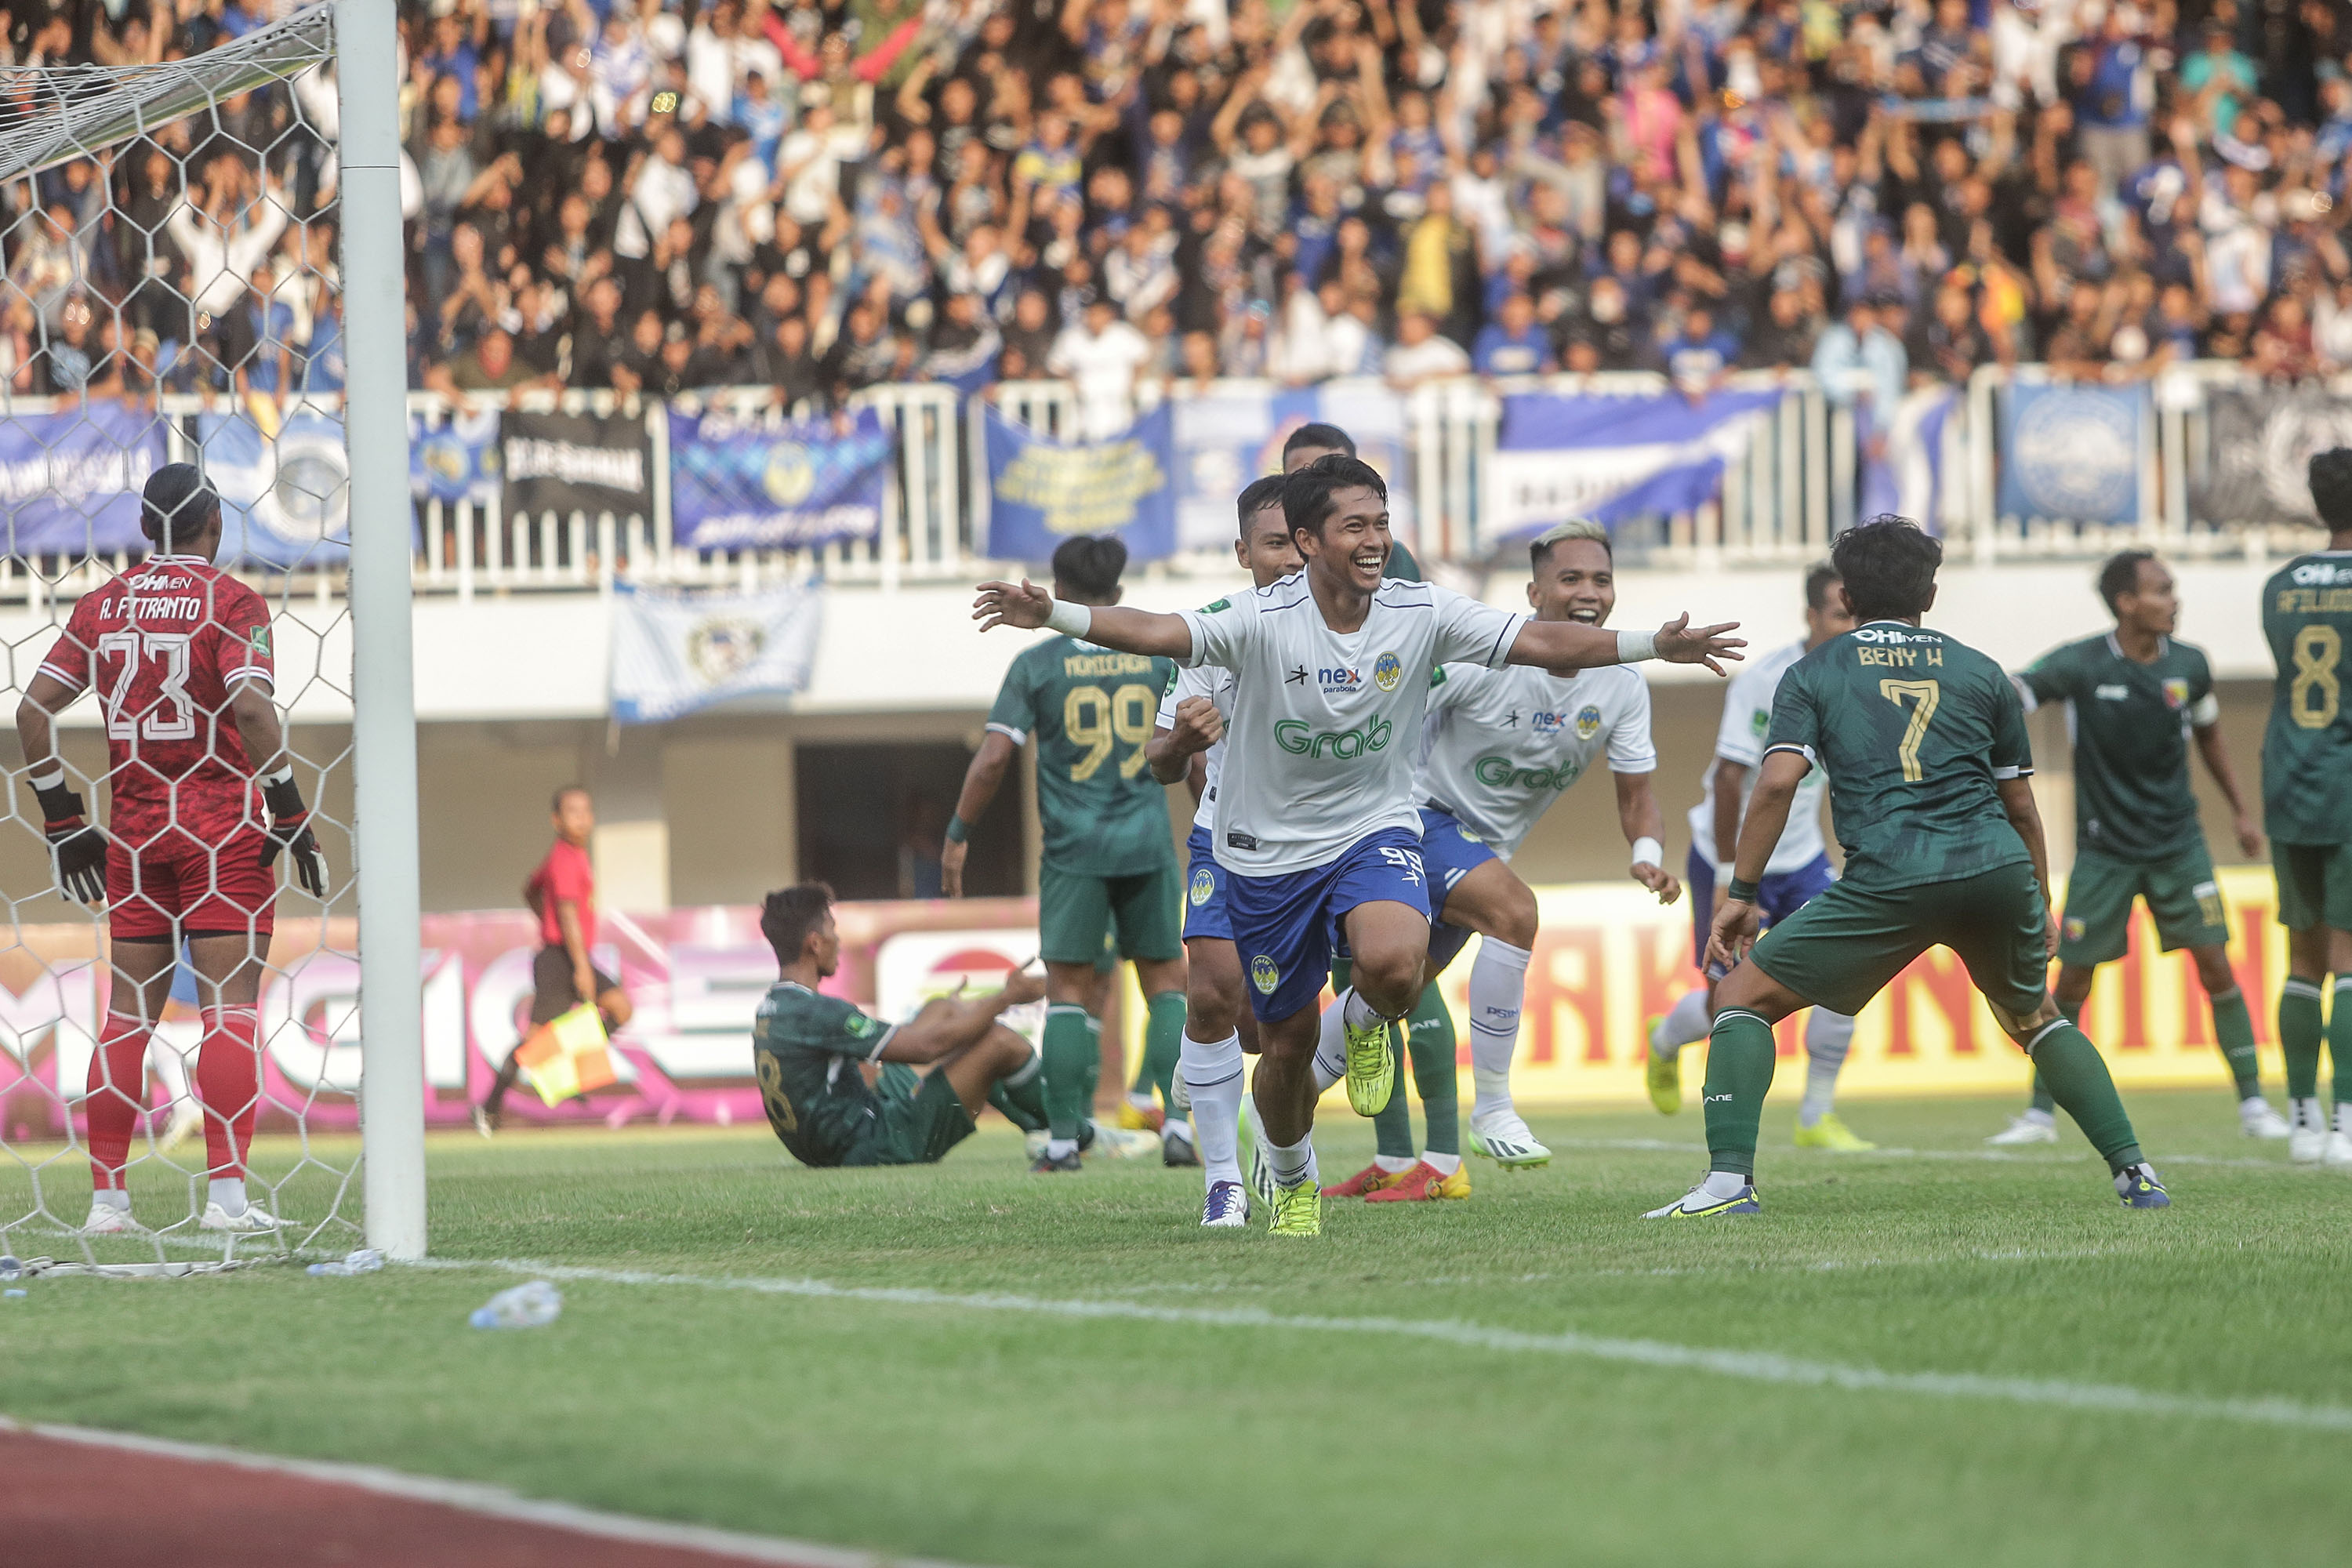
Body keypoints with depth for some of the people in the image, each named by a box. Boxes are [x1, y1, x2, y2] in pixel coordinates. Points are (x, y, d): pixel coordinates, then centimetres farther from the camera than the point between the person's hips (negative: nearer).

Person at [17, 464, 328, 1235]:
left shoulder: (102, 604, 9)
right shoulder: (230, 600, -6)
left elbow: (33, 708, 6)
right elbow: (249, 707, -18)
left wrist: (62, 820, 12)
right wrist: (292, 816, -12)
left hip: (133, 829, 5)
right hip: (222, 826, -5)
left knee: (128, 1011, 8)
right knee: (231, 1005, -4)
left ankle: (107, 1197, 7)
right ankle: (226, 1193, -11)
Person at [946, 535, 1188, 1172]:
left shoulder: (1036, 665, -2)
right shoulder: (1159, 657, 3)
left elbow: (993, 758, -6)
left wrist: (957, 836, 3)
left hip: (1074, 849, -1)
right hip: (1148, 843, 1)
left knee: (1069, 988, 5)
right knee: (1165, 981, 9)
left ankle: (1064, 1138, 3)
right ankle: (1178, 1122, -3)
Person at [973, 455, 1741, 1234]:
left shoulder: (1420, 613, -11)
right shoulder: (1264, 620, -20)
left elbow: (1539, 641, -11)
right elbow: (1157, 633, -32)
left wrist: (1654, 644, -20)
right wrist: (1051, 613, -48)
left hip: (1375, 829, 1)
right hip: (1268, 846, -1)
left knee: (1393, 965, -32)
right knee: (1286, 1045, 9)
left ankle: (1367, 1024, 7)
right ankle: (1292, 1184, 39)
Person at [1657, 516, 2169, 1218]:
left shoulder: (1813, 674, 14)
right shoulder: (1980, 672, 21)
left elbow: (1777, 782, -1)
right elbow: (2021, 804, 24)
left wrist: (1740, 894, 3)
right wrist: (2041, 909, 35)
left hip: (1888, 881, -3)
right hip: (1998, 872, 4)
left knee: (1744, 996, 9)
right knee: (2036, 1020, 30)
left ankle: (1728, 1180, -8)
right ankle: (2134, 1175, 21)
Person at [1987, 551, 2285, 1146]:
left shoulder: (2188, 666, -2)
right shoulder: (2080, 666, -13)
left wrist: (2242, 812, 19)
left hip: (2177, 843, 2)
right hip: (2104, 847, -2)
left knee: (2215, 965, -5)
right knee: (2072, 979, -1)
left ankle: (2252, 1102, 5)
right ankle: (2040, 1114, 12)